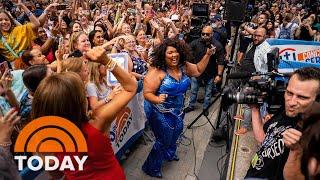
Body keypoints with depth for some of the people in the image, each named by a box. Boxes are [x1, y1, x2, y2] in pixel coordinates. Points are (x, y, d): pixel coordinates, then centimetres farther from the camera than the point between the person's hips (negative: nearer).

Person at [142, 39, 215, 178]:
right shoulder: (157, 71, -25)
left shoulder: (183, 66, -4)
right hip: (161, 113, -7)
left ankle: (168, 154, 55)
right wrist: (157, 99, -46)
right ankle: (151, 167, 24)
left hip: (177, 110, 8)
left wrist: (207, 55, 3)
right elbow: (147, 93, -26)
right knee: (163, 140, 0)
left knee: (175, 133, 25)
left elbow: (198, 70, 12)